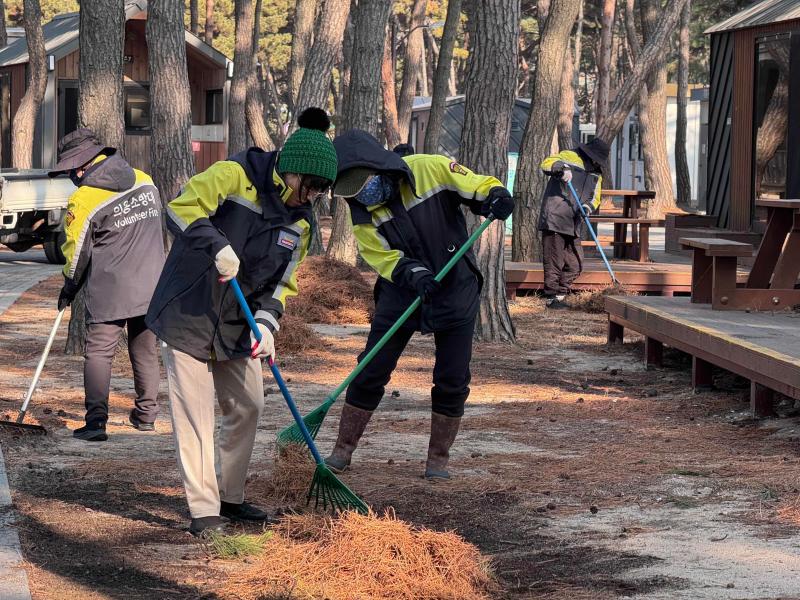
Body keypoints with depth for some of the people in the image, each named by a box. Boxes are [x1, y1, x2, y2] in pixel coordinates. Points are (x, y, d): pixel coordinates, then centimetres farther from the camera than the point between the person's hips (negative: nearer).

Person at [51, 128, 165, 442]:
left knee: (98, 352, 0)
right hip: (151, 287, 5)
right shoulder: (145, 181, 2)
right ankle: (146, 414, 24)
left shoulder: (84, 200, -15)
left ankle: (96, 420, -10)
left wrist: (69, 288, 10)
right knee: (145, 351, 16)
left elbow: (77, 252, -6)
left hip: (108, 292, -5)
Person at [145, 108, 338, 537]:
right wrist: (216, 246, -39)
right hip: (187, 318, -7)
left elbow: (281, 283, 6)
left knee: (248, 406, 12)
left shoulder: (300, 222, 4)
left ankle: (231, 499, 26)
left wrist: (265, 323, -11)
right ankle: (204, 511, -2)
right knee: (195, 417, -6)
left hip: (235, 326, 7)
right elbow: (182, 209, -27)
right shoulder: (235, 177, -16)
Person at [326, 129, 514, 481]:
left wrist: (496, 197, -32)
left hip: (455, 290, -2)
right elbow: (383, 256, -13)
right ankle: (343, 450, 13)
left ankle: (438, 458, 14)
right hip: (401, 293, 2)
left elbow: (480, 187, -9)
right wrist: (411, 273, -32)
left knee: (452, 381, 1)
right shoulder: (362, 213, -8)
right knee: (370, 373, 1)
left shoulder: (431, 170, -17)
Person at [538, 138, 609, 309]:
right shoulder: (569, 158, -1)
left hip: (574, 226, 7)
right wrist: (561, 167, -34)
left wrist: (589, 206, -10)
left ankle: (560, 295, 21)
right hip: (555, 221, -7)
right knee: (554, 263, -5)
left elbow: (595, 197, 13)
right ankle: (551, 298, 3)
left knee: (575, 265, 9)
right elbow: (546, 164, -13)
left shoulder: (596, 175, 20)